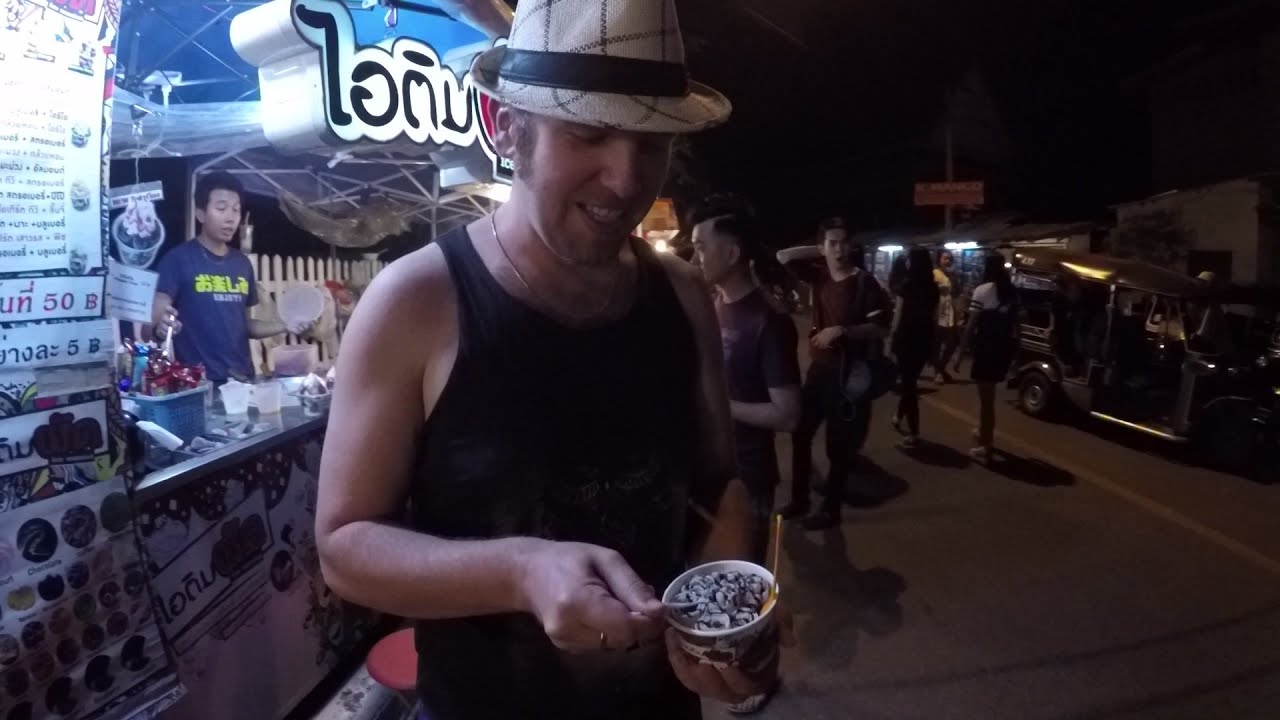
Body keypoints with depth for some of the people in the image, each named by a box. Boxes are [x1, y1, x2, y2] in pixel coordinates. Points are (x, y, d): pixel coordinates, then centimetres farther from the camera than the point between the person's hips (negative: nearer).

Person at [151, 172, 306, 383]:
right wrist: (160, 327, -30)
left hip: (242, 378, 5)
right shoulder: (177, 259, -5)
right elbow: (154, 322, -9)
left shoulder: (242, 264, 10)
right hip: (198, 381, -5)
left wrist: (284, 326, 2)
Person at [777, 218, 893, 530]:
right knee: (800, 432, 13)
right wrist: (819, 252, 1)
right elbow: (783, 257, 7)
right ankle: (799, 498, 29)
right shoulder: (820, 276, 5)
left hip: (849, 370, -6)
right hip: (819, 366, 6)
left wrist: (841, 330, -24)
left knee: (839, 444, 3)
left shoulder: (865, 283, -12)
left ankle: (831, 508, 18)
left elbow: (881, 328, -16)